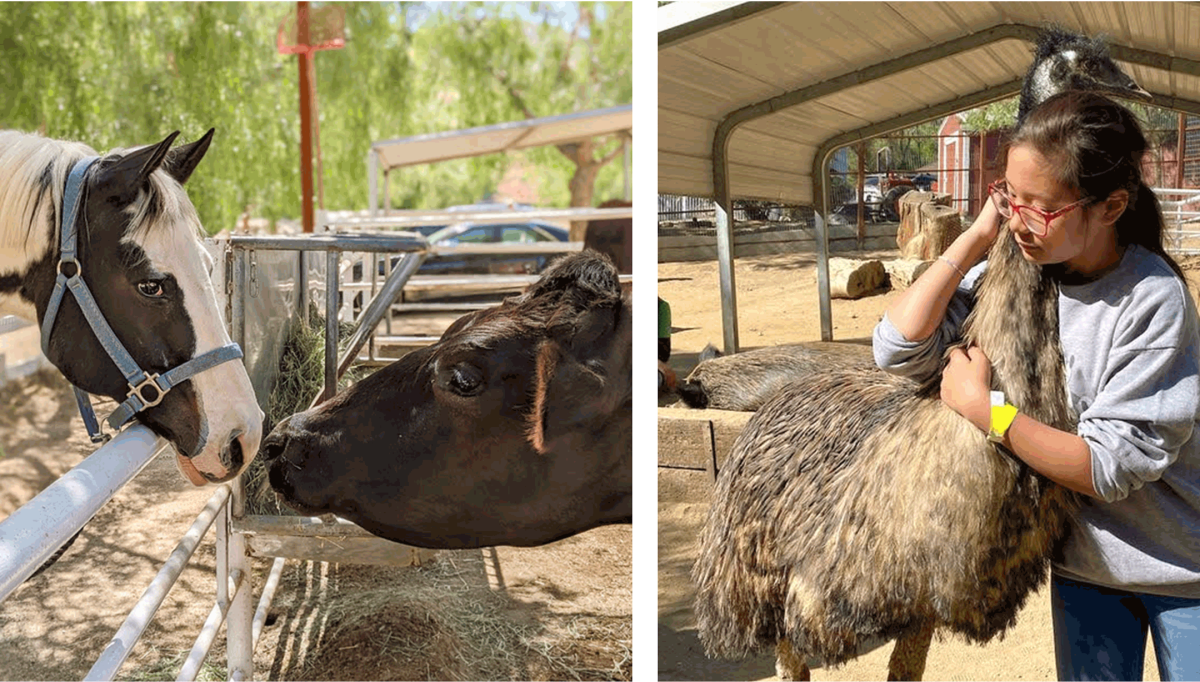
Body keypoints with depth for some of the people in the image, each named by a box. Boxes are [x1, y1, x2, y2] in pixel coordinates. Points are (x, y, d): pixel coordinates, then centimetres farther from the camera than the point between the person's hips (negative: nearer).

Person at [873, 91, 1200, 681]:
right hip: (1082, 562, 4)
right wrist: (978, 236, -19)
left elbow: (1113, 465, -25)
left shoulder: (1153, 299, -24)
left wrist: (983, 407, -25)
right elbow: (897, 349, -18)